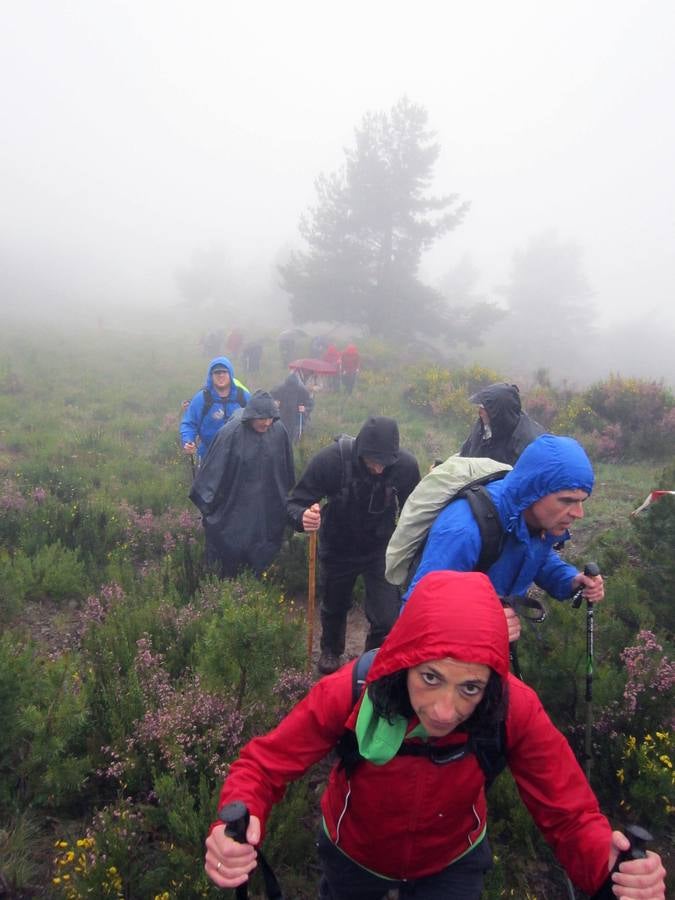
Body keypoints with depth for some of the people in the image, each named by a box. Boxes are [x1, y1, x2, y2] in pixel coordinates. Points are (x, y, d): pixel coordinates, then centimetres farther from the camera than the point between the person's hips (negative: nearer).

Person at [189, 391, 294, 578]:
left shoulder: (279, 431, -6)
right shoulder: (231, 433, -17)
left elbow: (287, 470, 8)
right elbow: (213, 468, -13)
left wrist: (285, 496, 17)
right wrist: (205, 500, -12)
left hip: (268, 510, 3)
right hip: (235, 508, -3)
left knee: (263, 556, 14)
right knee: (231, 552, 7)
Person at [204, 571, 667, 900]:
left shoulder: (515, 710, -34)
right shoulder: (349, 693, -36)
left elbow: (570, 815, -27)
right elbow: (261, 766, -28)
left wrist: (610, 862, -49)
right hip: (351, 854, 0)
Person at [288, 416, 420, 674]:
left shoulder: (406, 465, -26)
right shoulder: (331, 459, -31)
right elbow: (295, 503, -24)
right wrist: (303, 518, -47)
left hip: (380, 549, 0)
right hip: (337, 548, 0)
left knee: (388, 618, -12)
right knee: (334, 607, 23)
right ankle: (331, 651, 58)